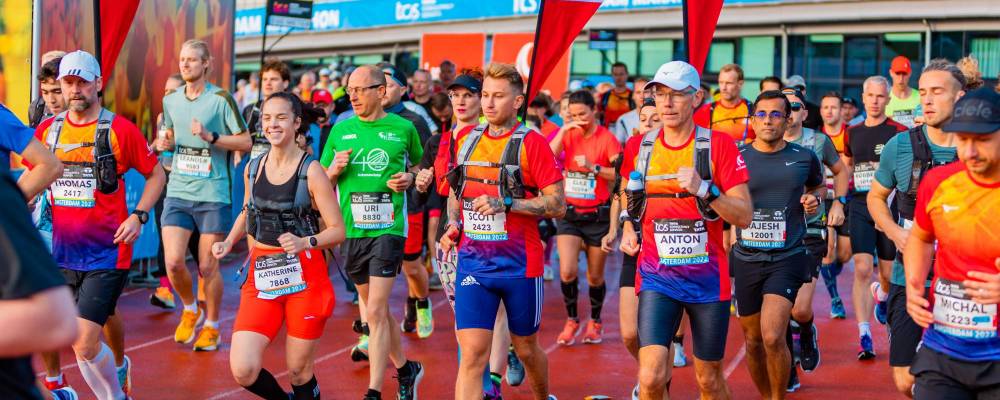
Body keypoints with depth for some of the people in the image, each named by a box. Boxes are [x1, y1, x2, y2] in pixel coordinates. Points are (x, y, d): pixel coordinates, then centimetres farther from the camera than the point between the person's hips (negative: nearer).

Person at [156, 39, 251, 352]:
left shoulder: (221, 99, -6)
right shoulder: (170, 100, 9)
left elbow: (246, 142, -6)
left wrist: (210, 136, -18)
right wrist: (165, 143, 2)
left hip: (213, 195, -4)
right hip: (177, 192, 4)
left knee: (208, 266, 3)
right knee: (173, 262, -6)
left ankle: (211, 326, 23)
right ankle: (190, 310, 23)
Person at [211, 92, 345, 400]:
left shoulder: (311, 171, -10)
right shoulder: (253, 168, 5)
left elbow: (338, 231, -10)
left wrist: (304, 243, -28)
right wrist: (228, 243, 6)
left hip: (305, 278, -4)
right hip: (261, 277, 4)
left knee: (299, 371, 5)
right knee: (243, 372, -6)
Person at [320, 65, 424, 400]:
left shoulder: (403, 128, -1)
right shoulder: (340, 130, 7)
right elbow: (321, 182, 13)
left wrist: (409, 177, -5)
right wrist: (334, 170, -8)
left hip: (388, 228, -4)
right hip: (350, 230, 4)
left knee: (375, 311, -12)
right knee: (376, 309, 15)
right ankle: (405, 369, 36)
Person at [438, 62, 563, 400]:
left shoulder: (532, 143, -7)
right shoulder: (466, 141, 8)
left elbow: (557, 205, -10)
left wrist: (505, 203, -20)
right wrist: (453, 226, 4)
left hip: (520, 264, -3)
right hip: (472, 263, 3)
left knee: (526, 349, 16)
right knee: (472, 355, -8)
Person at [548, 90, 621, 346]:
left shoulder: (606, 138, -8)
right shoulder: (568, 135, 3)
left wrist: (593, 167, -23)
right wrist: (563, 131, -16)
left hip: (597, 215, -2)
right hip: (569, 214, 2)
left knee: (595, 276, 8)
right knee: (567, 271, -11)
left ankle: (595, 322, 31)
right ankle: (571, 320, 11)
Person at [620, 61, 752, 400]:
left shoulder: (719, 145, -6)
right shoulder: (638, 148, 3)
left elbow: (744, 216, -10)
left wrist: (703, 190, -22)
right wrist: (628, 227, 8)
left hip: (708, 278, -1)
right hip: (657, 278, 1)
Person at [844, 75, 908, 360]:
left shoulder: (898, 132, -4)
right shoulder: (853, 133, 9)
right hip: (860, 206, 2)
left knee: (888, 273, 7)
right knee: (862, 270, -9)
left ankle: (882, 294, 47)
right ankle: (864, 338, -9)